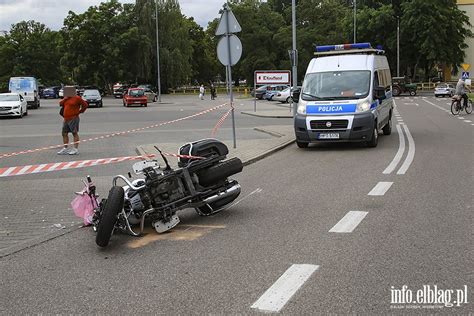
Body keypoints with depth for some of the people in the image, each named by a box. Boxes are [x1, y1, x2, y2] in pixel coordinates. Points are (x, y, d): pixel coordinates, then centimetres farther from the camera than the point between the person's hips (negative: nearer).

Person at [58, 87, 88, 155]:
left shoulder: (77, 98, -7)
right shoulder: (66, 98, 17)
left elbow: (85, 105, -6)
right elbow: (60, 104, 12)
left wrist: (80, 111, -2)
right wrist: (65, 99, -2)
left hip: (73, 118, -8)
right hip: (66, 119, 8)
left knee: (74, 133, -6)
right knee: (64, 133, 8)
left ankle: (76, 149, -5)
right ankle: (65, 149, 15)